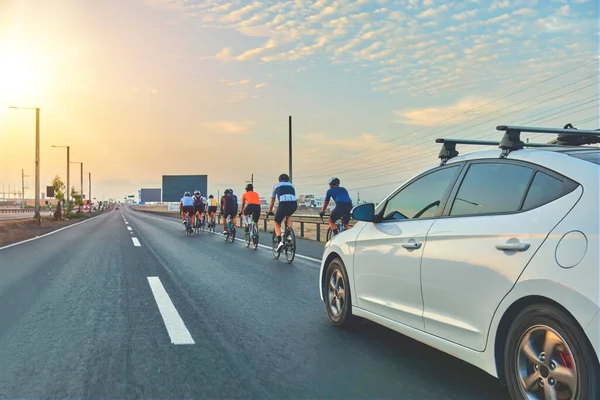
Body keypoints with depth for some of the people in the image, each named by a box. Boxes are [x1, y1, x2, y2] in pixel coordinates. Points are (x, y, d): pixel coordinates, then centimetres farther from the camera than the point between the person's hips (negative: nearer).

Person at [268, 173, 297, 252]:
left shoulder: (276, 185, 27)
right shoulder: (291, 185, 32)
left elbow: (272, 200, 34)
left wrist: (270, 211, 46)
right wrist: (290, 208, 52)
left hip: (283, 203, -3)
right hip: (294, 203, 3)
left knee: (277, 223, 18)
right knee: (288, 216, 37)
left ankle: (279, 241, -2)